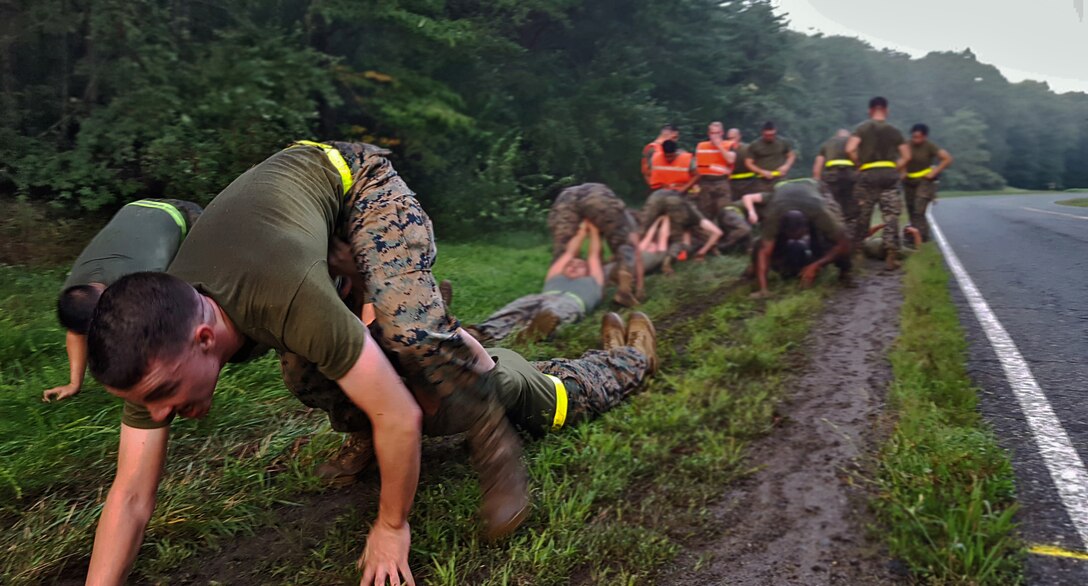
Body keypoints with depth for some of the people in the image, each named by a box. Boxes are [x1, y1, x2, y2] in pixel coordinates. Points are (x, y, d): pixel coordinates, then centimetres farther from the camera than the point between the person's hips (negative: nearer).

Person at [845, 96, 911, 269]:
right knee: (891, 217, 0)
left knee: (863, 215, 10)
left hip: (868, 175, -1)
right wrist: (894, 169, 13)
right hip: (889, 175, 1)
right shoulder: (894, 131, 10)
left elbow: (850, 149, -11)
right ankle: (892, 256, -6)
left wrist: (859, 165, 2)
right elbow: (906, 156, 5)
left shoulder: (862, 128, 4)